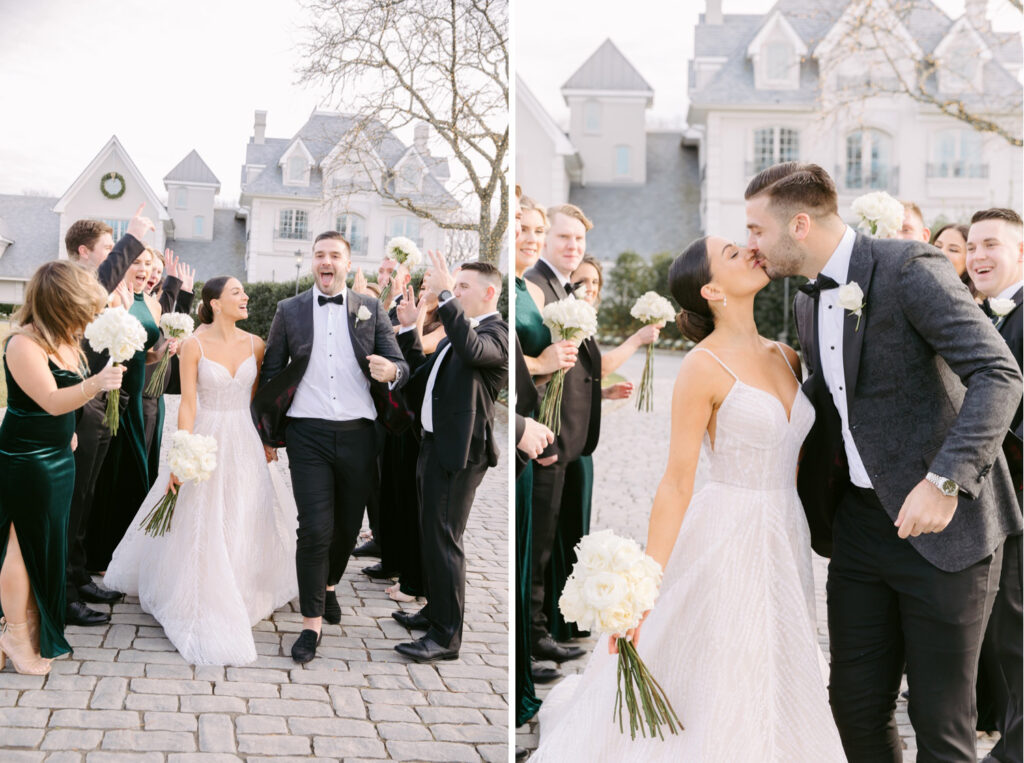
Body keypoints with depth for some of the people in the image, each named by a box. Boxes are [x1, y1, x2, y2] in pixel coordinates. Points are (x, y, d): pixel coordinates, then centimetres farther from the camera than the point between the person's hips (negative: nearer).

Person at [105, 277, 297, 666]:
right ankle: (203, 608, 13)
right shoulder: (194, 345, -9)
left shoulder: (255, 344, 1)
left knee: (242, 527, 10)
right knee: (202, 528, 1)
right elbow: (188, 404, -10)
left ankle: (240, 597, 29)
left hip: (244, 444, 3)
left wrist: (266, 443, 7)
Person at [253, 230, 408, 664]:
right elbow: (271, 373, 11)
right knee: (314, 529, -8)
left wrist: (391, 371, -22)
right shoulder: (289, 311, 7)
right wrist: (268, 434, 7)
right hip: (308, 433, -1)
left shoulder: (371, 310, 7)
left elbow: (400, 365, 4)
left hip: (358, 433, 2)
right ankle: (312, 623, 0)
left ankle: (329, 585, 40)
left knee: (349, 525, 12)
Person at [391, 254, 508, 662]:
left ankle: (447, 636, -4)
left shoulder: (497, 332, -11)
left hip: (459, 450, -10)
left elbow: (472, 349, -35)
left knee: (443, 539, -9)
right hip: (435, 445, 10)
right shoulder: (461, 330, 20)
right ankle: (436, 611, 34)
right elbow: (424, 374, 25)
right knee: (432, 534, 19)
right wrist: (408, 329, 14)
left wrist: (446, 296, -37)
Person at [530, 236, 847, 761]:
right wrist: (642, 587, -18)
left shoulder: (785, 357, 8)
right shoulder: (703, 367, -13)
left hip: (784, 541, 7)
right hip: (727, 540, -7)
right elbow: (677, 484, -15)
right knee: (722, 697, 1)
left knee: (771, 686, 14)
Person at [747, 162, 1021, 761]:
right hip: (860, 523, 7)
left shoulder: (910, 268, -14)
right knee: (856, 701, 11)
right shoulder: (809, 302, 12)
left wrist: (945, 480, -31)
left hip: (944, 522, -7)